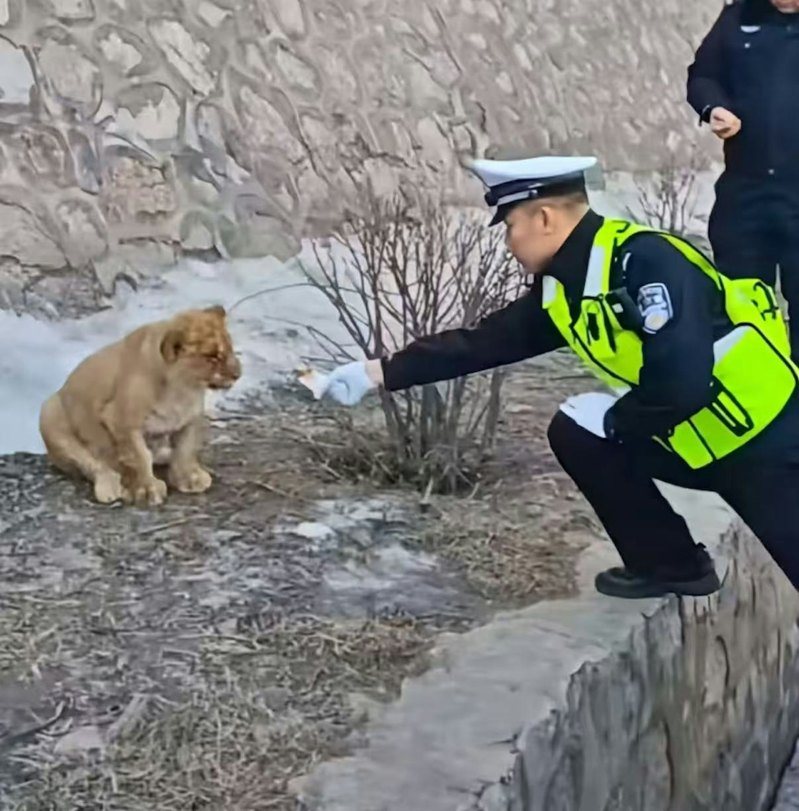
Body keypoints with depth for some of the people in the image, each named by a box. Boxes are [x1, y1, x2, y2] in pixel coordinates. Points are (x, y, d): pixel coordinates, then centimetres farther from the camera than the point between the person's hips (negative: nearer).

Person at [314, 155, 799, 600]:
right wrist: (378, 373, 7)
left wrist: (619, 423, -13)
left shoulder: (645, 260, -26)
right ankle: (673, 564, 14)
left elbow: (682, 380, -32)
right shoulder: (560, 289, 1)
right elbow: (483, 343, 7)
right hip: (697, 442, 8)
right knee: (577, 435, 3)